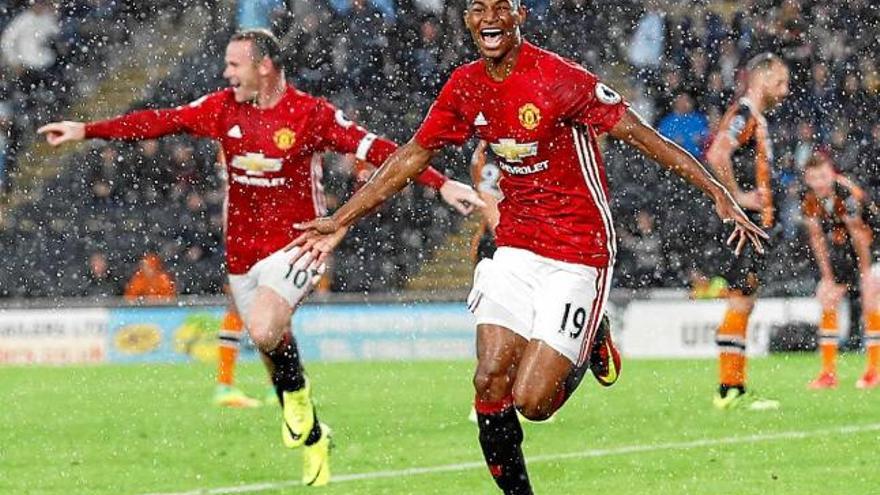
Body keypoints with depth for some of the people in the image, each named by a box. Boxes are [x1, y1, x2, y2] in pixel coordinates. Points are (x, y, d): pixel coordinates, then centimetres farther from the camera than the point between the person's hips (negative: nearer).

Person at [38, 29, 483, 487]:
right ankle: (313, 437, 32)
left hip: (295, 245, -6)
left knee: (265, 329, -30)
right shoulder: (223, 107, 2)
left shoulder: (310, 113, -12)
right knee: (272, 348, 11)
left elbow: (372, 147, -16)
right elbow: (160, 121, 4)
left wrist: (442, 184, -22)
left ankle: (296, 392, 1)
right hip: (242, 252, 6)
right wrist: (86, 130, 0)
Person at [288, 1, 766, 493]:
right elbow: (411, 158, 13)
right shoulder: (465, 87, 2)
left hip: (577, 254, -6)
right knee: (490, 381, -5)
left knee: (531, 400, -10)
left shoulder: (558, 79, -17)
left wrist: (719, 194, -21)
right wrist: (341, 222, 16)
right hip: (516, 246, 6)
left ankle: (592, 341, 21)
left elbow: (641, 135, -16)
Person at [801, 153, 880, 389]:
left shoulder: (847, 194, -30)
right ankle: (828, 373, 6)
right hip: (840, 250, 6)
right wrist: (827, 277, -3)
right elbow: (817, 238, -4)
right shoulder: (809, 200, -12)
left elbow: (858, 234, -22)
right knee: (827, 303, 1)